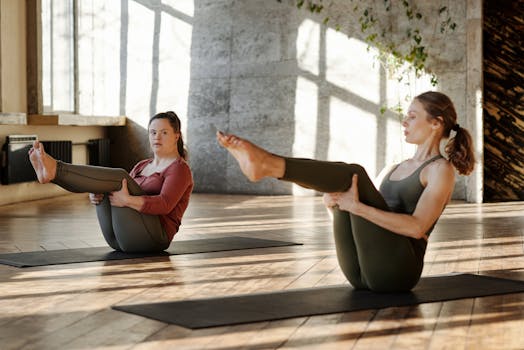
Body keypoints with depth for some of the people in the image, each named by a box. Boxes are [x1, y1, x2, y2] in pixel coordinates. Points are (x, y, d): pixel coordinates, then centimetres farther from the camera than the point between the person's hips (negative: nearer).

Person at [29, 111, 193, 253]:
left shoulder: (179, 169, 0)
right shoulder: (142, 165, 24)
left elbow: (164, 205, -17)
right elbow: (119, 194, 18)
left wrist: (127, 200, -28)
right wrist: (95, 194, -4)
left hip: (151, 237, -7)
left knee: (118, 177, -24)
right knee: (104, 184, -11)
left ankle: (55, 170, -38)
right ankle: (51, 174, -36)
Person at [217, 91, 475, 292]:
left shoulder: (442, 170, 0)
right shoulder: (396, 168, 26)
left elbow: (417, 227, -15)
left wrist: (357, 206, -24)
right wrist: (333, 199, -3)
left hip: (396, 270, -7)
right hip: (361, 273, 7)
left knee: (353, 174, -22)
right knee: (345, 183, -13)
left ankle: (267, 165, -41)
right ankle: (264, 165, -33)